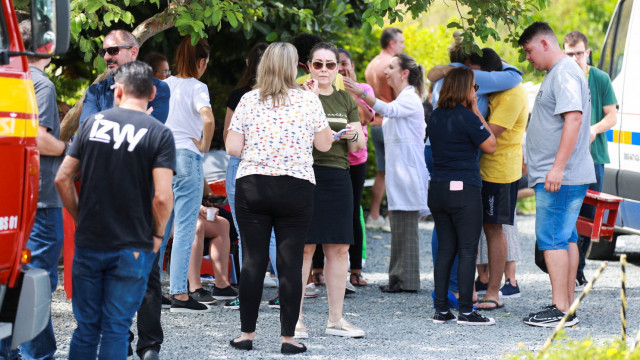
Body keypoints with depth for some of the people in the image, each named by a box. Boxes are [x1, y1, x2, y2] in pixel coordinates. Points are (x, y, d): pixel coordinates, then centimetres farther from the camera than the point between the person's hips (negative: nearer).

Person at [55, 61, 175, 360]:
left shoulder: (92, 123, 2)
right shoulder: (159, 134, -7)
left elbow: (62, 179, 2)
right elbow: (162, 197, -16)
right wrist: (157, 234, 1)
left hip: (88, 242, 2)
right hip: (132, 247, -2)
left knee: (86, 326, 11)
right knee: (115, 329, 2)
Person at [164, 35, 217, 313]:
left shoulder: (163, 86, 10)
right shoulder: (197, 87, -7)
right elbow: (207, 119, -23)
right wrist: (204, 145, -8)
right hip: (186, 157, -6)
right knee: (184, 229, -4)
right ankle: (179, 294, -6)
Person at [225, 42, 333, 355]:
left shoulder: (249, 101, 1)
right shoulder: (309, 100, -1)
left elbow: (233, 148, -1)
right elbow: (324, 144, 7)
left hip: (252, 186, 1)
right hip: (296, 188, -1)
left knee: (253, 260, 5)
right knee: (290, 263, 1)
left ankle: (247, 334, 10)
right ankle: (288, 337, 2)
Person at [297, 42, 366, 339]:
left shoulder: (345, 100, 16)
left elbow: (358, 146, 18)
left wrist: (354, 135, -4)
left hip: (338, 177, 5)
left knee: (339, 248, 5)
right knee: (304, 247, -8)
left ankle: (336, 319, 13)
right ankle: (295, 319, -4)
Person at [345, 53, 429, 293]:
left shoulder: (410, 99, -12)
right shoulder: (402, 99, 20)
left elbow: (390, 110, -32)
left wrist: (362, 94, -42)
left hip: (408, 171, -10)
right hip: (398, 173, 10)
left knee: (405, 225, -9)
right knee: (399, 226, 10)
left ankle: (406, 280, -8)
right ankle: (399, 278, 12)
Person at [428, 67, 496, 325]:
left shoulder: (436, 116, 9)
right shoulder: (466, 117, -12)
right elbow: (490, 146, -3)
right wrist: (476, 111, 0)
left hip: (437, 188, 7)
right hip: (464, 190, -7)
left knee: (445, 249, 10)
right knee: (468, 250, -2)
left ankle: (441, 310, 10)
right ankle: (466, 311, -3)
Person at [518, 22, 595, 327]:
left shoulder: (565, 73, -13)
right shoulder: (556, 74, 19)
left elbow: (574, 119, -24)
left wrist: (558, 167, -27)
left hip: (559, 176, -11)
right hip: (561, 175, 11)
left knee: (552, 239, -11)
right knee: (566, 238, 11)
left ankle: (561, 310, -11)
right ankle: (567, 305, 15)